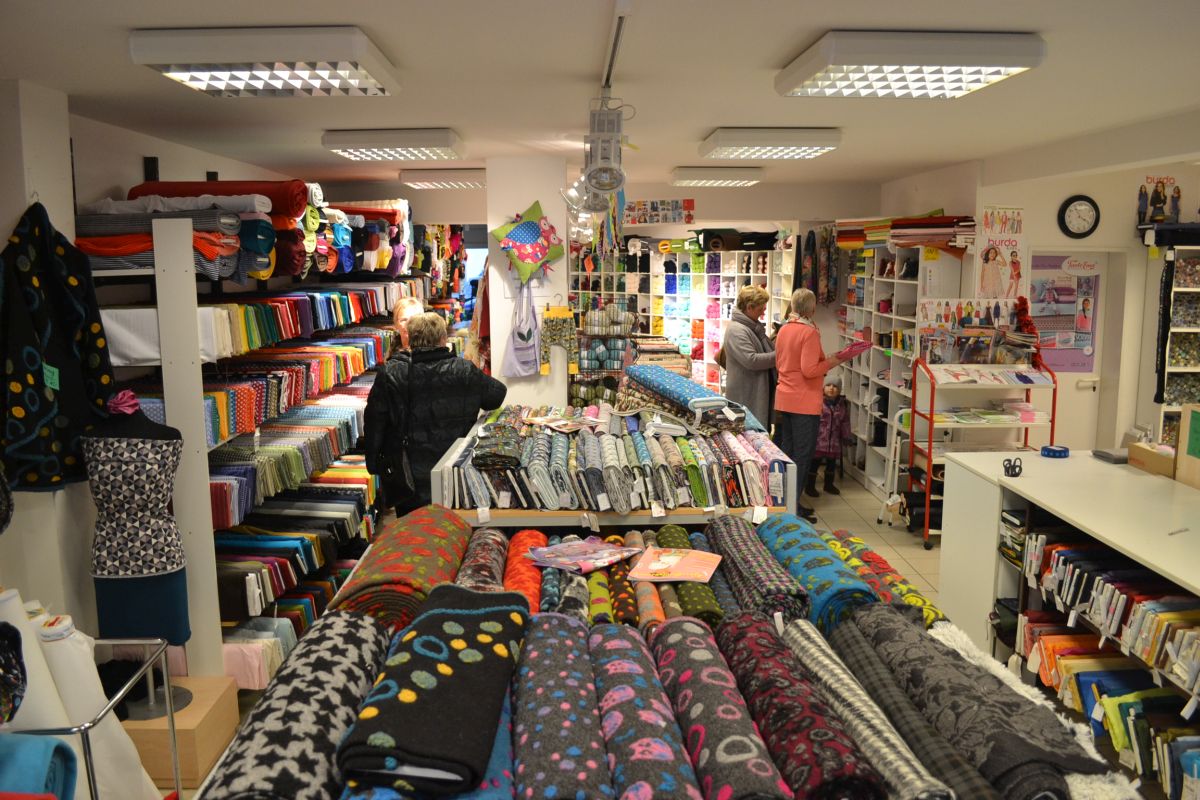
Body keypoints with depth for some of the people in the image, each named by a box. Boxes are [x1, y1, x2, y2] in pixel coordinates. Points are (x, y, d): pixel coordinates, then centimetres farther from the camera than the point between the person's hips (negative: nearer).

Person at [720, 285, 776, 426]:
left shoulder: (754, 327, 15)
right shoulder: (736, 330, -16)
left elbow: (767, 350, 27)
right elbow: (751, 360, -24)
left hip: (761, 395, 10)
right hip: (746, 398, -10)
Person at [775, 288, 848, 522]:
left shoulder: (784, 330, 7)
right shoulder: (810, 333, -16)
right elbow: (809, 370, -21)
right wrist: (832, 362, -7)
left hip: (784, 399, 8)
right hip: (805, 403, -8)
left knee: (787, 453, 15)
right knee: (802, 456, 0)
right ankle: (793, 505, 3)